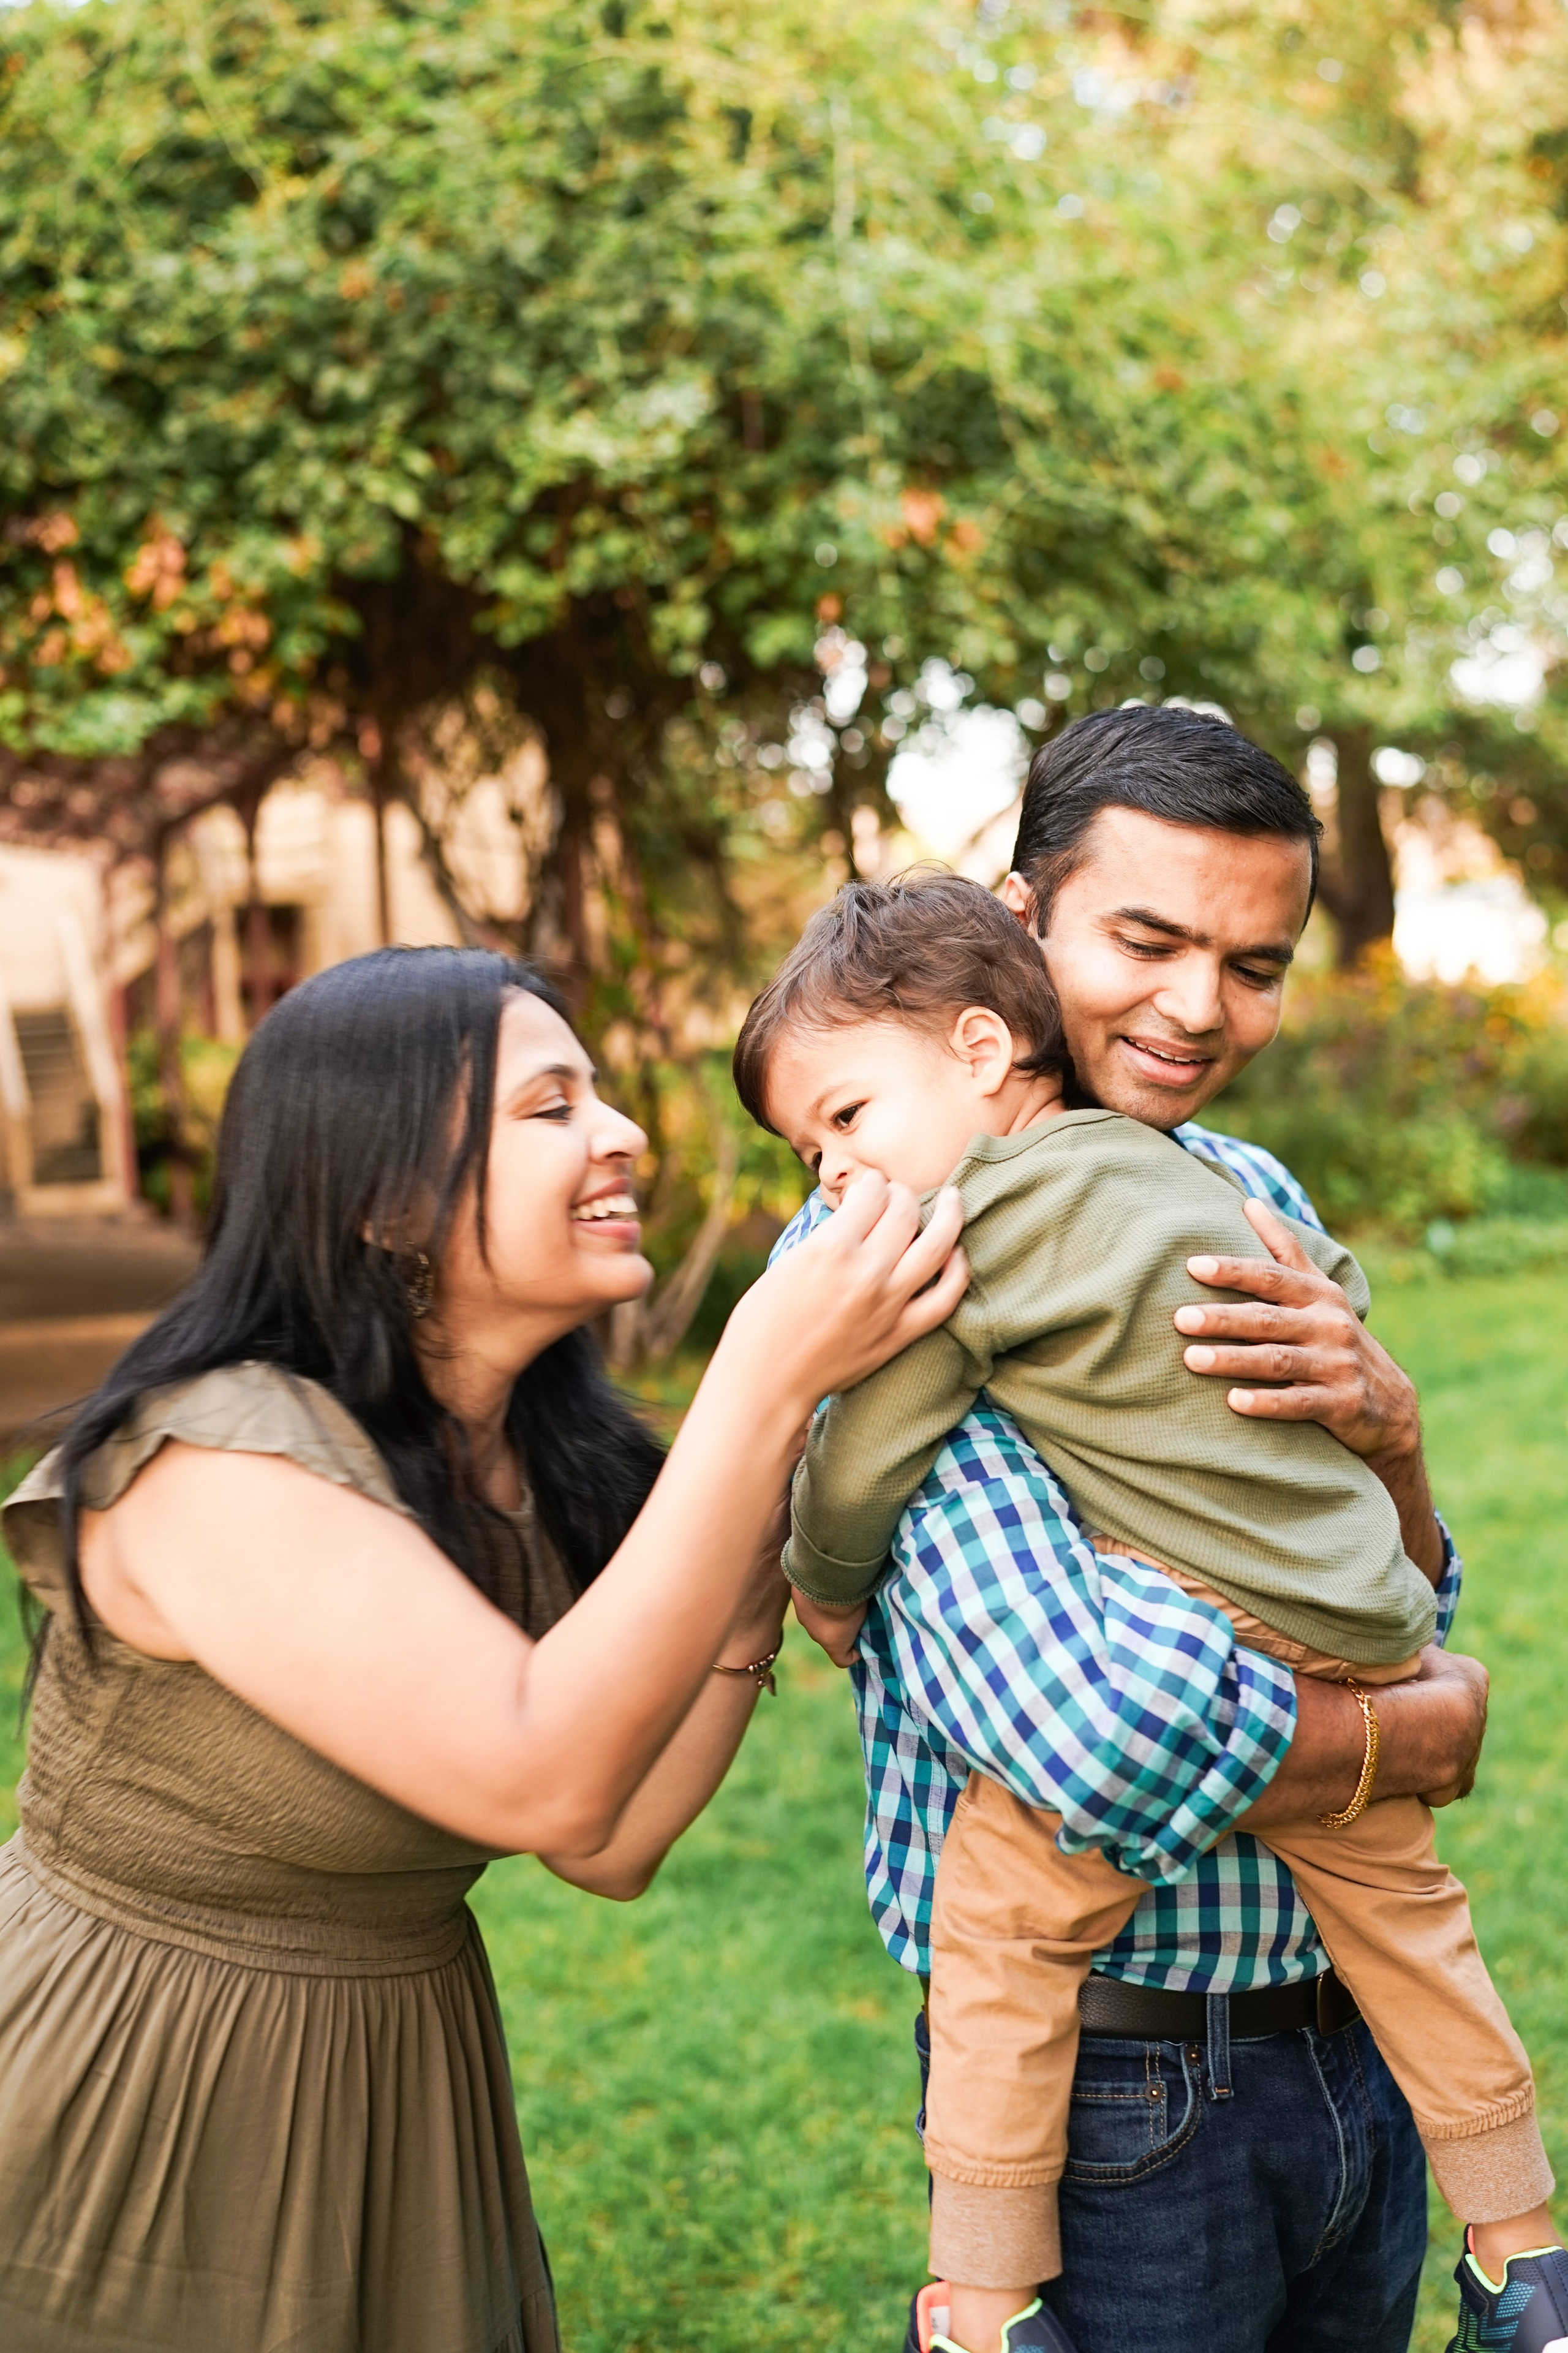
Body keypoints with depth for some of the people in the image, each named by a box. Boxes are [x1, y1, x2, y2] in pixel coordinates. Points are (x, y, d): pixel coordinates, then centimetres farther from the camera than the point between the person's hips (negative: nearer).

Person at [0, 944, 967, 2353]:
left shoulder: (550, 1468, -2)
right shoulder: (214, 1457, -26)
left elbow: (613, 1850, -3)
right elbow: (545, 1785, -34)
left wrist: (765, 1557, -12)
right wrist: (767, 1379, -35)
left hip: (390, 2090, 7)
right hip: (121, 2124, -7)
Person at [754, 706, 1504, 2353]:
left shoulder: (1260, 1201, 4)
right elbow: (1101, 1740, -29)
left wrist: (1389, 1431, -15)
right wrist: (1438, 1730, -12)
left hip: (1355, 2034, 7)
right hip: (1114, 2081, -6)